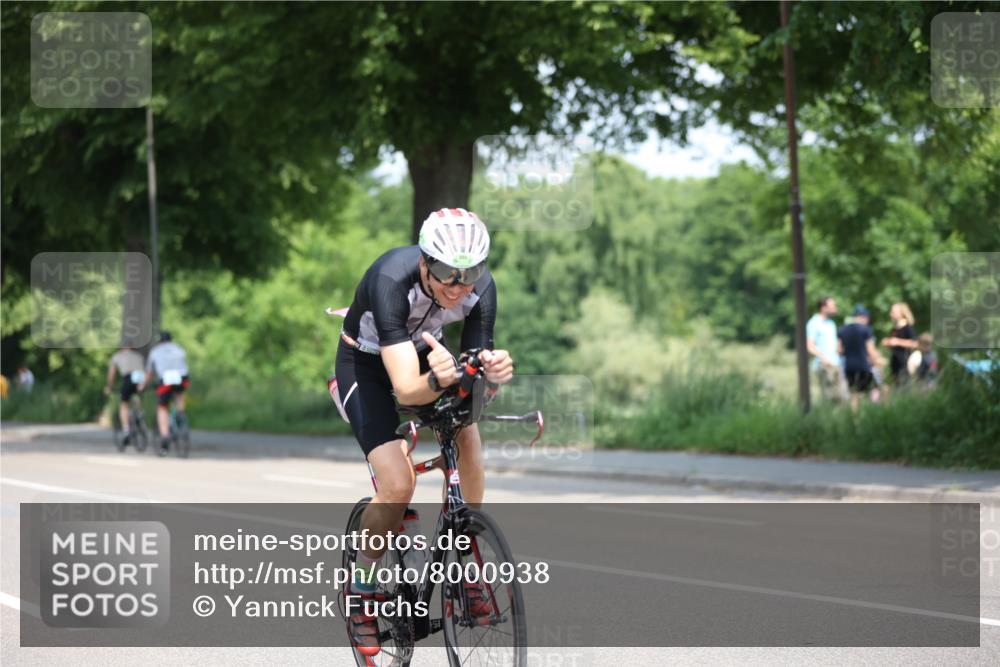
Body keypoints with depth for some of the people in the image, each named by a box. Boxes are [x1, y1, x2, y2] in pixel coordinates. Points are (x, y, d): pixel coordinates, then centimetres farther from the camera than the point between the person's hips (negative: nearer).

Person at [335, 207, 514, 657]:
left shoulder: (481, 287, -26)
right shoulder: (392, 280, -39)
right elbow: (405, 390, -43)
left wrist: (494, 370, -47)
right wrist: (436, 380, -64)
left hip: (423, 349, 4)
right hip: (366, 362, -4)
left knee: (467, 433, -21)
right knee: (398, 486, -19)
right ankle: (361, 586, 4)